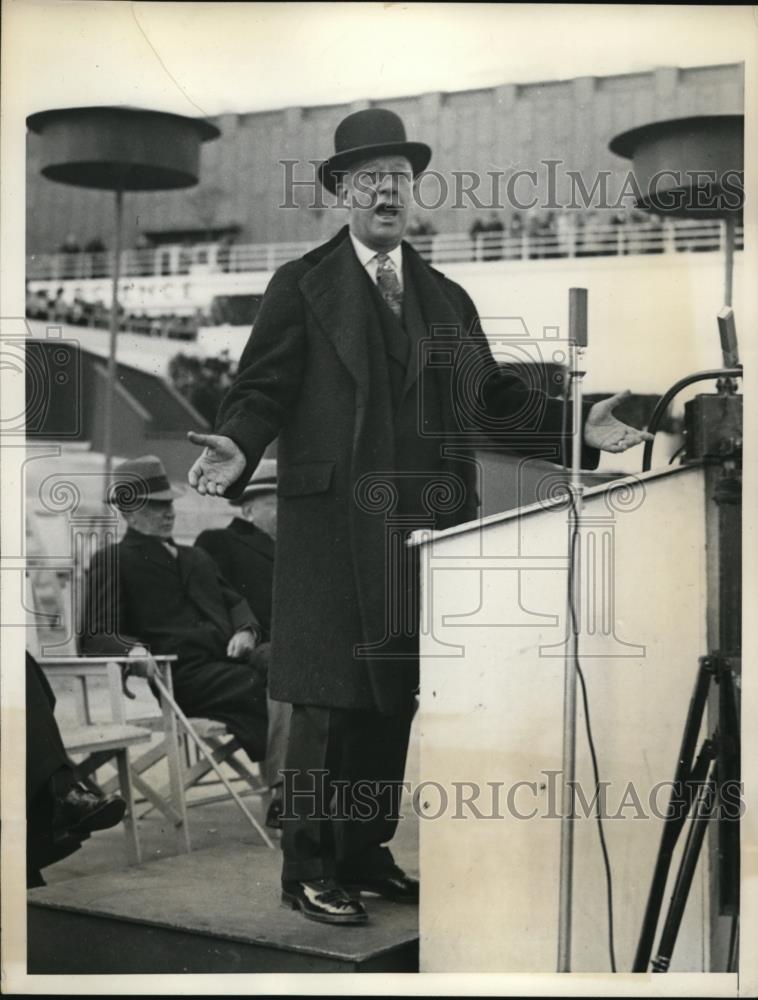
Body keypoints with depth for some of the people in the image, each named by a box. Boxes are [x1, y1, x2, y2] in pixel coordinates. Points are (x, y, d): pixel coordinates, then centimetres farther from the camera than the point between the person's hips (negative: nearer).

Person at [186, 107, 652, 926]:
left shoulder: (446, 297, 17)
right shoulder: (301, 287, 2)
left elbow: (493, 394, 15)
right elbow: (262, 389, -6)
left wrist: (574, 428, 4)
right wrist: (238, 449, -25)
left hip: (423, 528, 5)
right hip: (333, 528, -5)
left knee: (393, 700, 10)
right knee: (330, 700, -2)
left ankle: (366, 855, 22)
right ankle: (309, 871, 9)